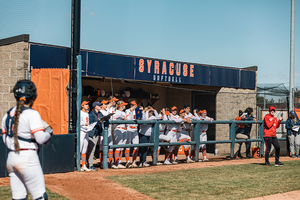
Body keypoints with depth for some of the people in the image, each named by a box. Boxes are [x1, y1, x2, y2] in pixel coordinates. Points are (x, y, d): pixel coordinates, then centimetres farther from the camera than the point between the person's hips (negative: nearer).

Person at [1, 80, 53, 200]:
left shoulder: (7, 115, 10)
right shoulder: (32, 114, -11)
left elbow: (5, 140, 14)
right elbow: (40, 139, -16)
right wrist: (49, 132, 3)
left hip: (11, 158, 7)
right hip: (28, 158, -7)